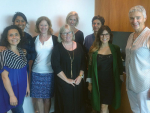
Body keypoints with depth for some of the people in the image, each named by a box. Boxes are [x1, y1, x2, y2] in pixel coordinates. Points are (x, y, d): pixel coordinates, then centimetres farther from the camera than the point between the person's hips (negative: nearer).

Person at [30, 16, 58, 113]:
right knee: (38, 97, 8)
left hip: (50, 73, -2)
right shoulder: (34, 39, 7)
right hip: (36, 72, 2)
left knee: (47, 97, 8)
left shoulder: (54, 39, 0)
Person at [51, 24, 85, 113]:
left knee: (78, 105, 11)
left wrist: (80, 76, -5)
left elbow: (83, 63, 7)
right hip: (63, 83, -3)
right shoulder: (58, 48, -4)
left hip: (78, 82, 3)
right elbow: (56, 66, -12)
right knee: (65, 106, 4)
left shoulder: (79, 47, 6)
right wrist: (67, 79, -13)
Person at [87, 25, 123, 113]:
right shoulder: (94, 49, 0)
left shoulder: (115, 49, 0)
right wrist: (90, 83, 5)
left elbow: (119, 66, 5)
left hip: (110, 82, -1)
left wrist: (120, 80, 3)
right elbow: (90, 66, 4)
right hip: (98, 83, 1)